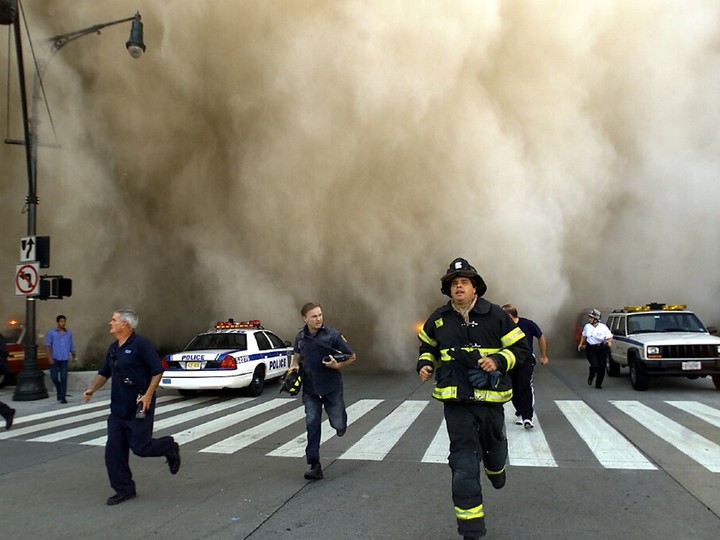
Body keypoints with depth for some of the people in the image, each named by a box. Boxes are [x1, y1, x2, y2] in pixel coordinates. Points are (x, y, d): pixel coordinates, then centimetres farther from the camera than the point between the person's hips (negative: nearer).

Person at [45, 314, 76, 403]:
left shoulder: (69, 333, 8)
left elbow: (71, 346, 12)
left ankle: (63, 397, 2)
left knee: (63, 378, -3)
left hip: (64, 359, 1)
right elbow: (48, 345, -1)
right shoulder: (51, 333, 2)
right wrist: (50, 358, -9)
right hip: (55, 358, -1)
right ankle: (59, 391, 28)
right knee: (54, 377, 1)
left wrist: (73, 356, 9)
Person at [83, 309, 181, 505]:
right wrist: (92, 389, 7)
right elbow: (104, 373, 22)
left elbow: (157, 371, -15)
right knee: (114, 450, 5)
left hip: (138, 408, -8)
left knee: (140, 447, -4)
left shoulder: (141, 344, -13)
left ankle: (169, 447, 25)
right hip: (118, 408, 8)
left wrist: (148, 395, -22)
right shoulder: (113, 348, 12)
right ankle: (124, 489, 17)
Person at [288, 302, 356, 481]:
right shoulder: (300, 337, 0)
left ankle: (341, 420, 45)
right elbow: (297, 355, 20)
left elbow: (352, 357, -5)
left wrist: (337, 365, -21)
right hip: (310, 389, 2)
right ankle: (315, 466, 3)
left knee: (338, 424, 7)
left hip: (331, 387, -2)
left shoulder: (333, 335, -12)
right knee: (312, 425, -3)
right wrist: (294, 366, -1)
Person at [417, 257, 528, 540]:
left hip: (490, 397, 0)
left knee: (494, 444, 23)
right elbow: (427, 345, 21)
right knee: (464, 461, -4)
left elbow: (520, 347, -2)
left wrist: (498, 360, -19)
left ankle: (495, 468, 62)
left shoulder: (495, 315, -6)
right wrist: (425, 364, 3)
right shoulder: (439, 319, 2)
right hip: (455, 400, 0)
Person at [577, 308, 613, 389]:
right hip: (590, 349, 0)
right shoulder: (587, 326, 2)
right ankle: (591, 377, 16)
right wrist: (581, 344, 14)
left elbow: (610, 337, -7)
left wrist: (609, 341, -28)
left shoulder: (603, 327, -6)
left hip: (601, 349, 0)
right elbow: (584, 335, 19)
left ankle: (598, 384, 20)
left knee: (601, 367, 0)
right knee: (595, 365, -17)